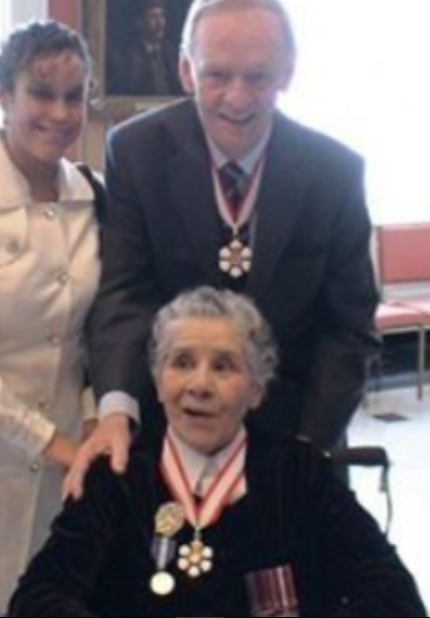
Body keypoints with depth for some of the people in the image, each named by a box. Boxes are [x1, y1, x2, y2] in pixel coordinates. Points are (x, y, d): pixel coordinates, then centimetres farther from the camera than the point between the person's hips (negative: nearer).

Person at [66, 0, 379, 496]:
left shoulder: (335, 170, -11)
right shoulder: (136, 151, -13)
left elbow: (348, 325, -7)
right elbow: (125, 292, -17)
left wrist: (311, 451, -14)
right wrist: (115, 410, -33)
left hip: (290, 426, 1)